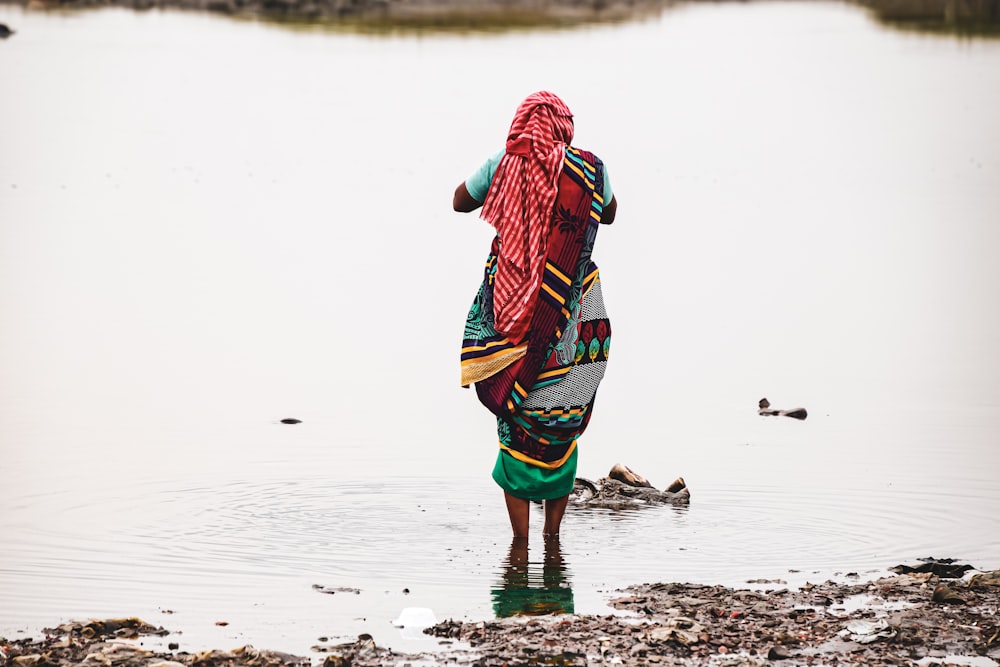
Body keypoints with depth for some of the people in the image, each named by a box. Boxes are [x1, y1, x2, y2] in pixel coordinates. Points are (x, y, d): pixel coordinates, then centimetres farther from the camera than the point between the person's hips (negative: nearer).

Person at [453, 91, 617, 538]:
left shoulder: (503, 164, -3)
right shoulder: (587, 166, -3)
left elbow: (460, 202, 14)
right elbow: (609, 213, 16)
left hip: (512, 302, 0)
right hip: (573, 309, 0)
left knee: (516, 422, 5)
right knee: (562, 422, 10)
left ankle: (520, 539, 3)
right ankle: (553, 535, 13)